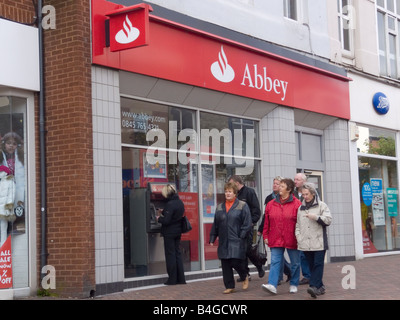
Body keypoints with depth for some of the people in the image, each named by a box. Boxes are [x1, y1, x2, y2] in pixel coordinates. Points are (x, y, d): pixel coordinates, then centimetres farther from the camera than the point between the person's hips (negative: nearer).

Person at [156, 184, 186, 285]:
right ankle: (180, 279, 16)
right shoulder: (180, 202, 6)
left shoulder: (170, 204, -21)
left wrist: (159, 219, -2)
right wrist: (163, 213, 18)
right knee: (178, 253, 13)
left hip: (170, 233, -8)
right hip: (178, 231, 8)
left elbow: (166, 221, -22)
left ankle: (172, 279, 4)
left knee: (170, 254, 0)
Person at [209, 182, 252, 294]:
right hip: (223, 242, 5)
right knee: (225, 265, 3)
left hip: (237, 242, -5)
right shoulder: (219, 207, 15)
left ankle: (244, 277, 20)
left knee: (236, 262, -10)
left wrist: (241, 236, -11)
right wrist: (212, 238, 11)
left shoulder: (242, 206, 1)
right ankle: (229, 286, 13)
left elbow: (247, 224, -4)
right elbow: (215, 225, 16)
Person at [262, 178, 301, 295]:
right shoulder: (271, 204, 6)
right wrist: (266, 236, 8)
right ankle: (272, 285, -15)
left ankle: (294, 285, 23)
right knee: (275, 262, -7)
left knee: (295, 262, 8)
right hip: (276, 240, 2)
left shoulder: (297, 204, -4)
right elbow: (267, 222, 11)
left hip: (291, 240, -2)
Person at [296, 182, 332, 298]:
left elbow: (328, 219, -4)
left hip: (319, 242, -5)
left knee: (318, 264, -12)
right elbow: (298, 224, 23)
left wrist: (316, 217, -13)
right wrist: (298, 234, 8)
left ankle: (314, 286, -20)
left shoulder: (321, 205, 3)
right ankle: (320, 287, 14)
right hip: (305, 243, 5)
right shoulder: (300, 208, 17)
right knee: (311, 265, 6)